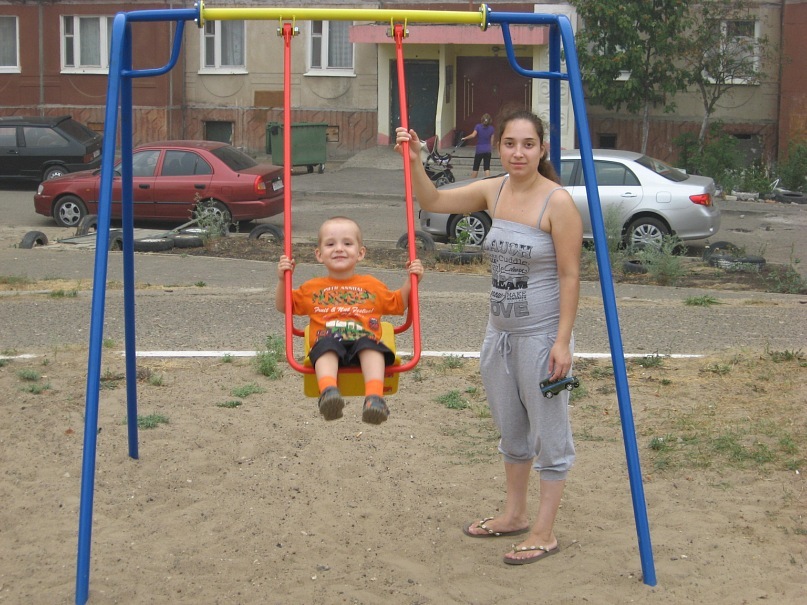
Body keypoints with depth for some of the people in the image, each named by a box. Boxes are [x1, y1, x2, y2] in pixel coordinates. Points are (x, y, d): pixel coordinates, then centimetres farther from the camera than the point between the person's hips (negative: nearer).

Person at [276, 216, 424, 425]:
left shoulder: (372, 285, 25)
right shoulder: (312, 288, 24)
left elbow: (398, 304, 30)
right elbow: (284, 306, 28)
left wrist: (411, 281, 17)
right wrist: (283, 280, 13)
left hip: (364, 340, 0)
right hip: (327, 343, 0)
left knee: (370, 346, -35)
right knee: (327, 345, -36)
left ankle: (374, 397, -53)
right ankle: (328, 391, -60)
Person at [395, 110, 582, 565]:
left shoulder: (558, 202, -16)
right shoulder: (493, 191, 3)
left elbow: (570, 276, -16)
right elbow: (432, 201, 9)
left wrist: (562, 340, -19)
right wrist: (414, 160, -6)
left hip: (541, 334, -8)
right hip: (500, 331, 8)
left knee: (549, 434, 4)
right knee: (511, 430, 20)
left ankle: (545, 532, 15)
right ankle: (515, 515, 36)